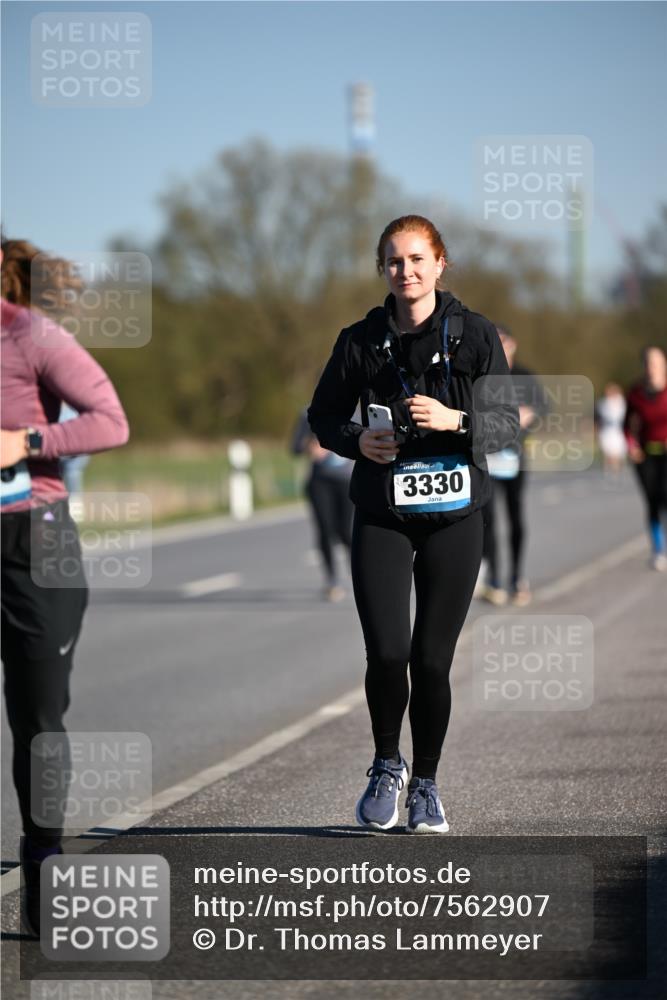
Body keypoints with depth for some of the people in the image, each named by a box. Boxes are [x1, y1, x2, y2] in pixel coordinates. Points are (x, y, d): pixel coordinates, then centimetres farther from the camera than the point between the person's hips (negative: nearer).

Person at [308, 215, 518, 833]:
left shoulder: (474, 335, 0)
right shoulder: (361, 341, 2)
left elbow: (507, 421, 0)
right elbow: (322, 415, 11)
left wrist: (457, 421, -20)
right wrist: (356, 440, -9)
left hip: (455, 513, 0)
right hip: (382, 515, 0)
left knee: (432, 660, 1)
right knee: (387, 653, -11)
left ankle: (425, 783, 21)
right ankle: (386, 765, 16)